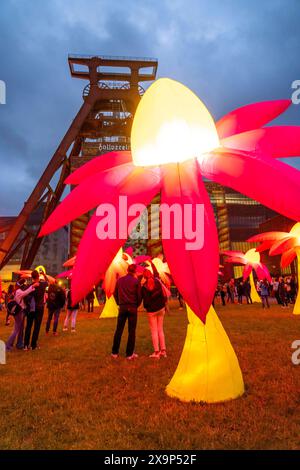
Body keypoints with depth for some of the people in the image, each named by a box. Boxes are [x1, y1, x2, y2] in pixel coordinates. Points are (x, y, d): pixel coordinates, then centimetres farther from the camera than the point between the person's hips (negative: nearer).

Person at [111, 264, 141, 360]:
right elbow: (139, 296, -4)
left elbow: (115, 294, 9)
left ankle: (114, 352, 18)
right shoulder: (136, 281, -5)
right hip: (132, 308, -3)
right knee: (131, 331, 5)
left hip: (122, 308, 3)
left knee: (119, 330, 11)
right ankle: (130, 354, 9)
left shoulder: (119, 280, 5)